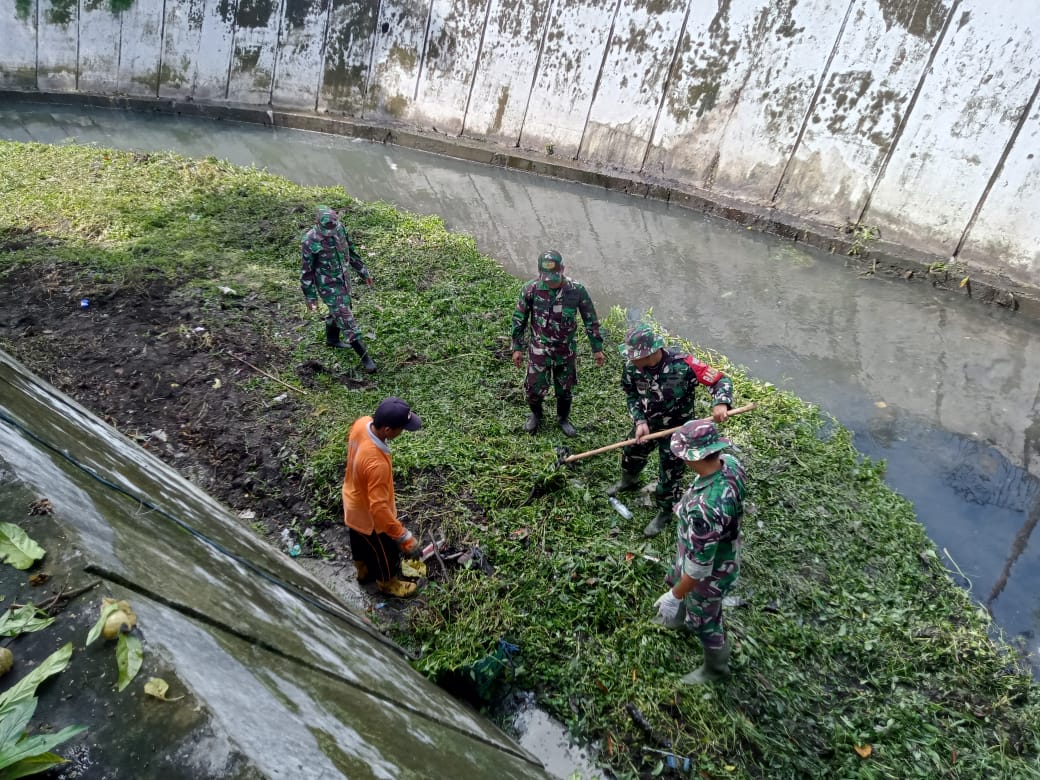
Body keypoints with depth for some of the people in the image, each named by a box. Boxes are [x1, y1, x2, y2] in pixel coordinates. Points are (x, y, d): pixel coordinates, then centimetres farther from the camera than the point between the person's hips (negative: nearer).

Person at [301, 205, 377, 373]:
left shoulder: (340, 227, -10)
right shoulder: (310, 242, -26)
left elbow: (351, 251, 6)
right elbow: (307, 271, -15)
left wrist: (364, 272, 11)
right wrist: (310, 296, -9)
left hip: (343, 277, 7)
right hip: (327, 285, -7)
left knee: (338, 311, 25)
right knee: (346, 318, -3)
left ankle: (332, 339, 52)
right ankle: (365, 357, 4)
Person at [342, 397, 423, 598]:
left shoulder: (362, 423, -22)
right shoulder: (377, 463, -46)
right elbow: (379, 508, -39)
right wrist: (406, 538, -33)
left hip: (353, 503, 7)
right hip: (368, 516, -7)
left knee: (360, 542, 34)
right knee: (386, 551, 23)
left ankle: (364, 571, 62)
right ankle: (388, 583, 51)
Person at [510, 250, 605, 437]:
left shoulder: (577, 290, -15)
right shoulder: (531, 289, -15)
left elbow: (591, 320, -4)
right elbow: (519, 320, -3)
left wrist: (597, 348, 0)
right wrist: (517, 348, 0)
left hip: (566, 350, 1)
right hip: (539, 350, 0)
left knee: (565, 388, 16)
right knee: (534, 388, 7)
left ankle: (563, 419, 43)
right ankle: (536, 414, 40)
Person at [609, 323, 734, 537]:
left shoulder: (683, 364, -33)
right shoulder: (632, 367, -21)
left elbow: (720, 380, -26)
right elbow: (631, 395, -4)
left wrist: (721, 403, -44)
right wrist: (640, 421, -18)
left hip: (675, 429, -4)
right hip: (646, 423, 5)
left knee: (671, 473, 10)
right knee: (631, 453, 27)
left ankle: (665, 511, 36)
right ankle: (629, 481, 61)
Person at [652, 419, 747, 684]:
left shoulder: (704, 508, -47)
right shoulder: (730, 463, -21)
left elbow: (699, 566, -34)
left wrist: (674, 597, -18)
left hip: (711, 571, -8)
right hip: (724, 549, 8)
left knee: (704, 621, 22)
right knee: (677, 582, 35)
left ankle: (716, 668, 51)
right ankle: (679, 616, 66)